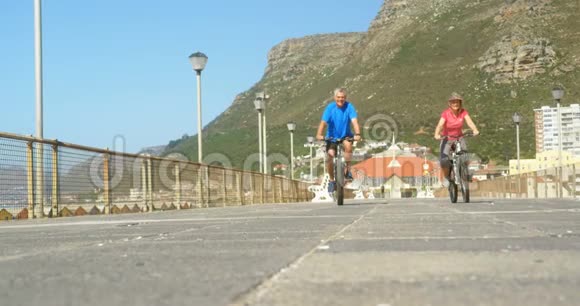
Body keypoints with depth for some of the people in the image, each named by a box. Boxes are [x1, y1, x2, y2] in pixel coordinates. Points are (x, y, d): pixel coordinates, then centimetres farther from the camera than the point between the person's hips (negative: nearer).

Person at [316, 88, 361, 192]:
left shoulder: (349, 107, -14)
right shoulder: (330, 107, -15)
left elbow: (354, 121, -25)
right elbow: (323, 122, -24)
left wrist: (357, 134, -42)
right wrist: (319, 134, -41)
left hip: (346, 135, -1)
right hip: (332, 136, 1)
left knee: (348, 145, -33)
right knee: (330, 155, -15)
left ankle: (348, 169, -14)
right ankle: (332, 180, 8)